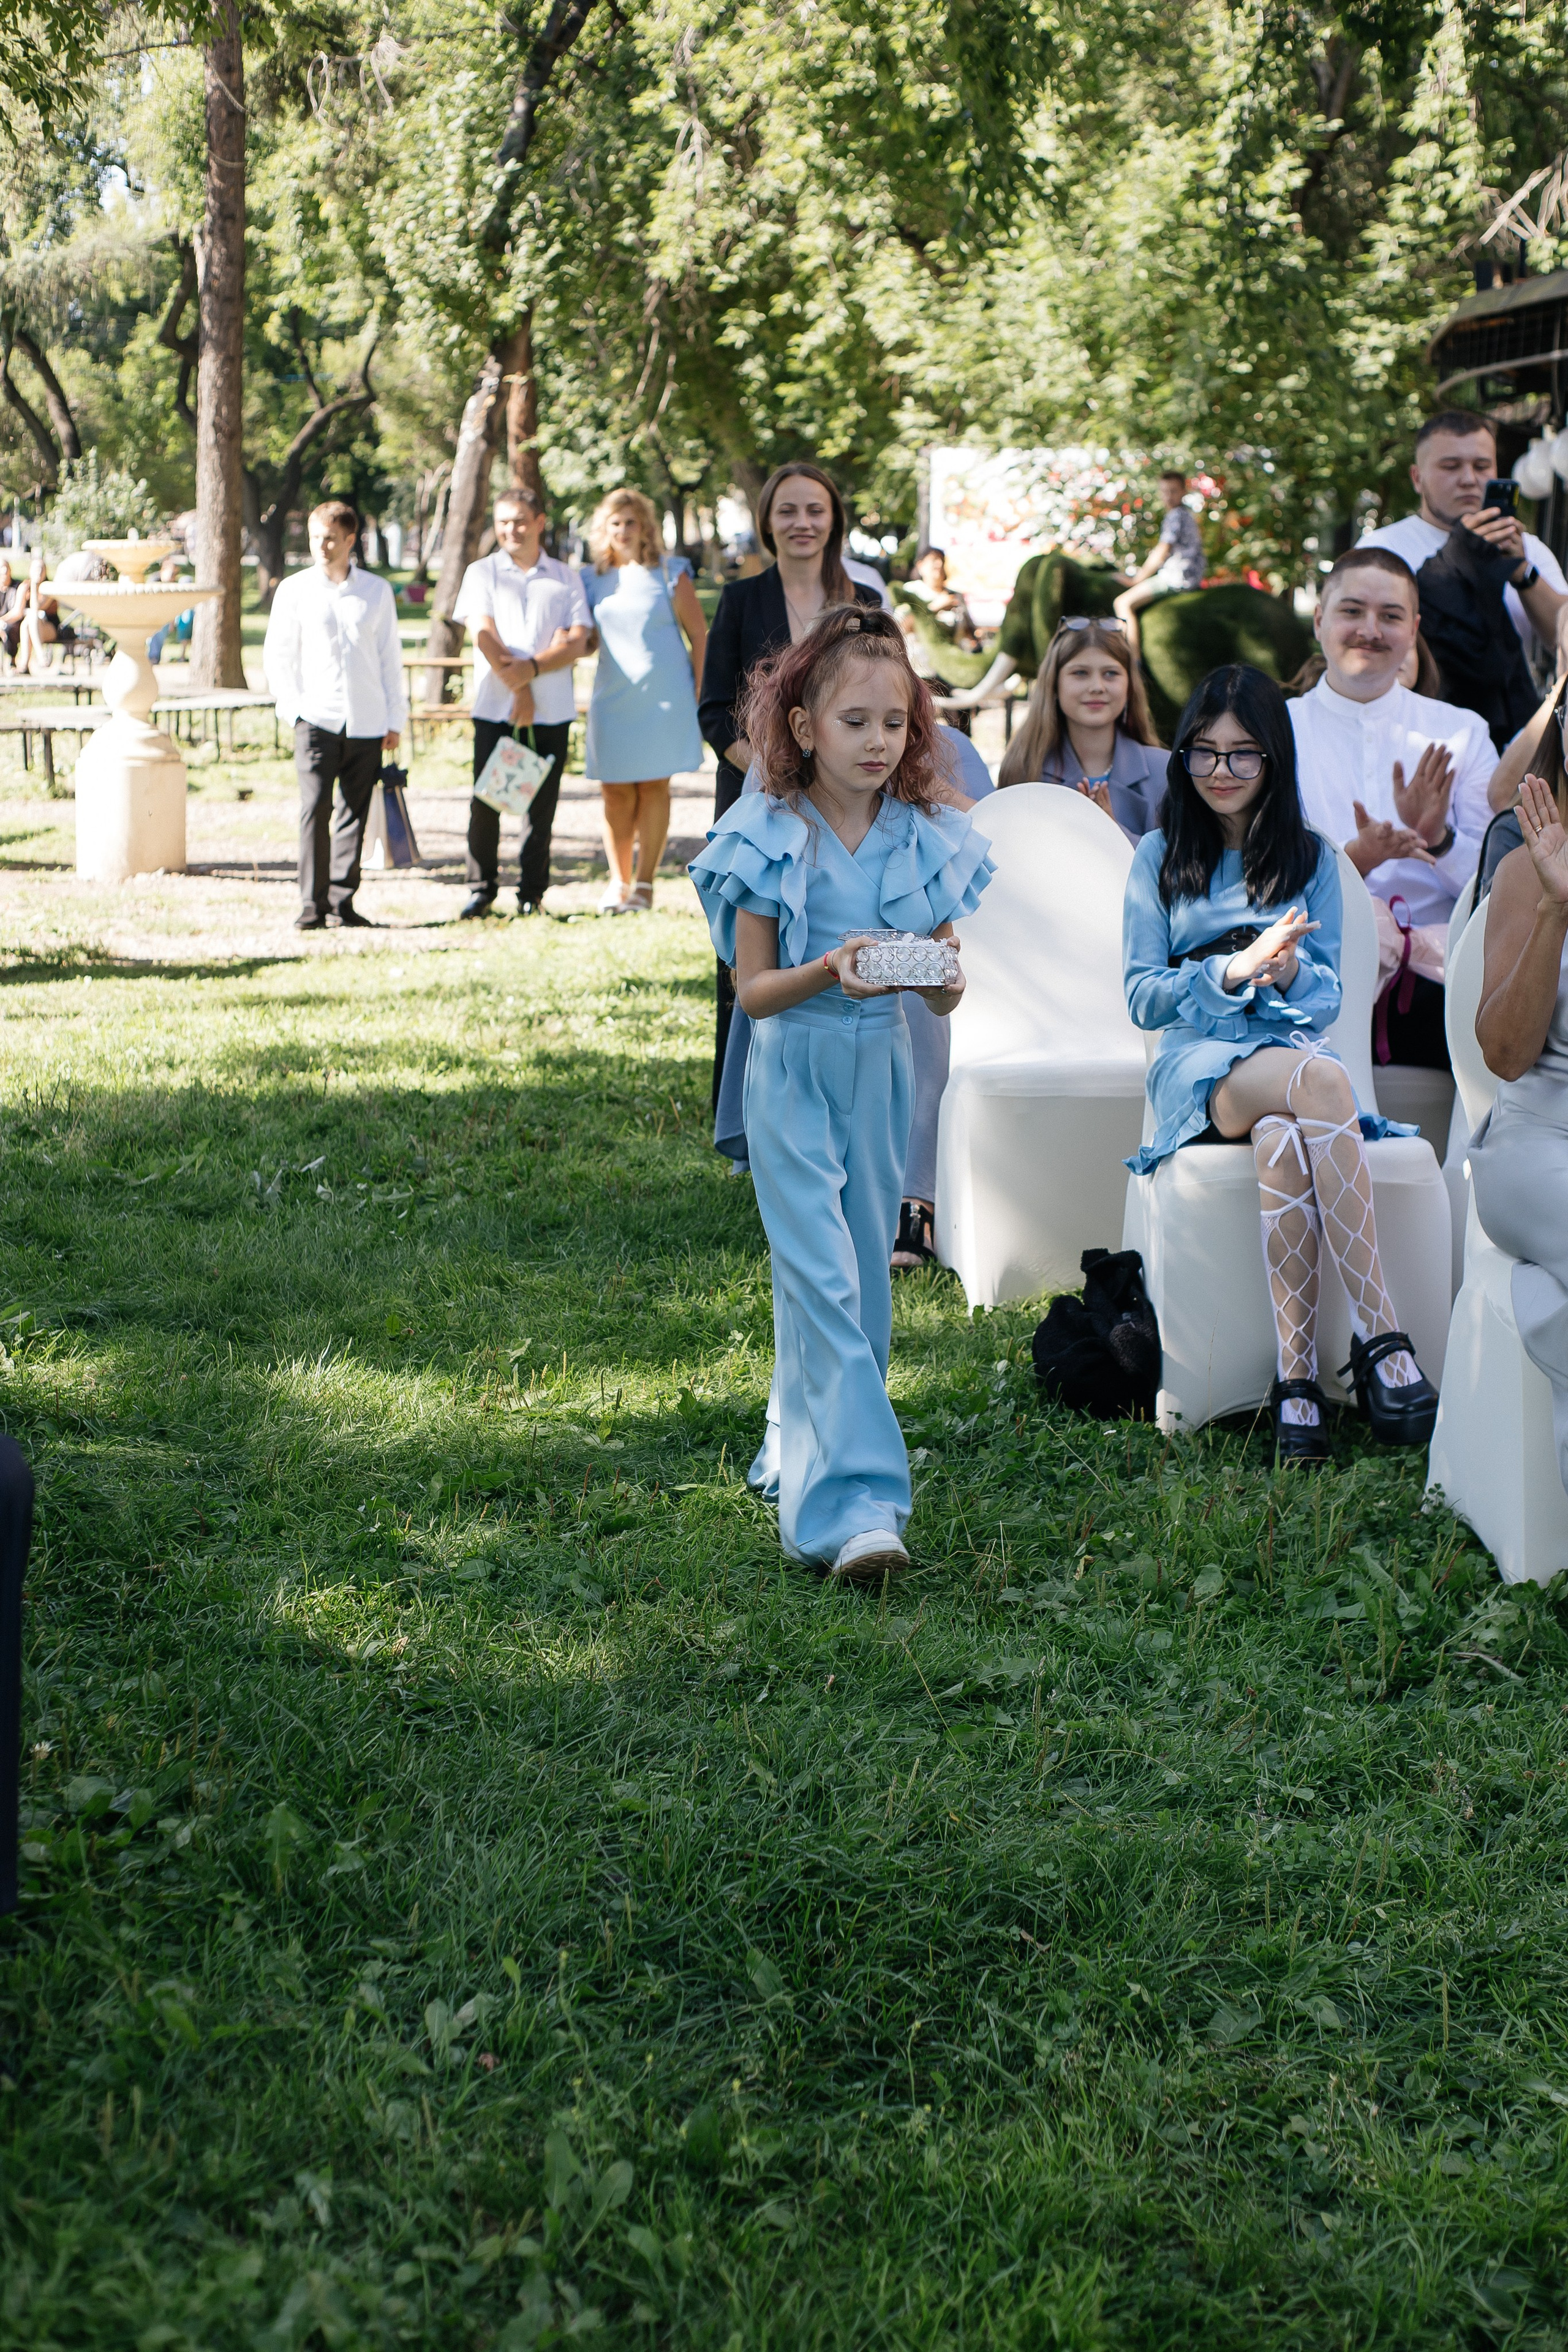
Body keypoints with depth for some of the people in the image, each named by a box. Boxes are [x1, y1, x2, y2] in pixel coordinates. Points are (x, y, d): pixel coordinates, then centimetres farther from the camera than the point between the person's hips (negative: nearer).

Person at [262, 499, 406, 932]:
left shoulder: (377, 591, 9)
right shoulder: (294, 590, 6)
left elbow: (390, 657, 13)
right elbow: (277, 655, 9)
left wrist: (395, 719, 9)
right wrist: (293, 708, -2)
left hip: (367, 724, 2)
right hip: (316, 719, -2)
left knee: (355, 814, 3)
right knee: (315, 808, -12)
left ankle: (342, 902, 10)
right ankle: (312, 905, -8)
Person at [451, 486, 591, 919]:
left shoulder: (566, 578, 11)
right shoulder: (482, 573, 9)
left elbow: (577, 643, 2)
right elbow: (483, 636, -2)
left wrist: (532, 667, -14)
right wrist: (518, 688, -10)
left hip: (552, 710, 1)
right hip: (495, 706, -1)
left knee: (542, 805, 1)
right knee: (485, 802, -3)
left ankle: (532, 894, 8)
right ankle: (481, 890, 7)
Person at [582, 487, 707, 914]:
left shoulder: (670, 574, 1)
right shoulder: (595, 581, 10)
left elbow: (699, 635, 1)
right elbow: (586, 642, 17)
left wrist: (702, 693, -5)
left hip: (664, 697, -3)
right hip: (612, 699, 3)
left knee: (654, 786, -1)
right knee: (616, 790, 0)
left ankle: (645, 882, 3)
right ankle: (618, 881, 8)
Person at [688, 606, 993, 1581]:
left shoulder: (926, 839, 3)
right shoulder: (770, 839, -7)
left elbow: (945, 978, 6)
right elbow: (754, 989, -8)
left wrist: (943, 984, -18)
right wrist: (830, 971, -26)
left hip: (882, 1070, 4)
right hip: (795, 1070, -4)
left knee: (863, 1273, 11)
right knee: (821, 1278, -12)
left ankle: (803, 1450, 30)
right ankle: (855, 1501, -18)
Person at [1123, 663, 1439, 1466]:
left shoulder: (1311, 858, 17)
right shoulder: (1160, 858, 13)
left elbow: (1325, 1001, 9)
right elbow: (1142, 999, 4)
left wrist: (1290, 973, -15)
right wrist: (1234, 970, -13)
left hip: (1294, 1048, 2)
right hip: (1199, 1065, -2)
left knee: (1283, 1140, -39)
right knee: (1318, 1080, -38)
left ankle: (1296, 1379, -43)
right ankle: (1383, 1338, -43)